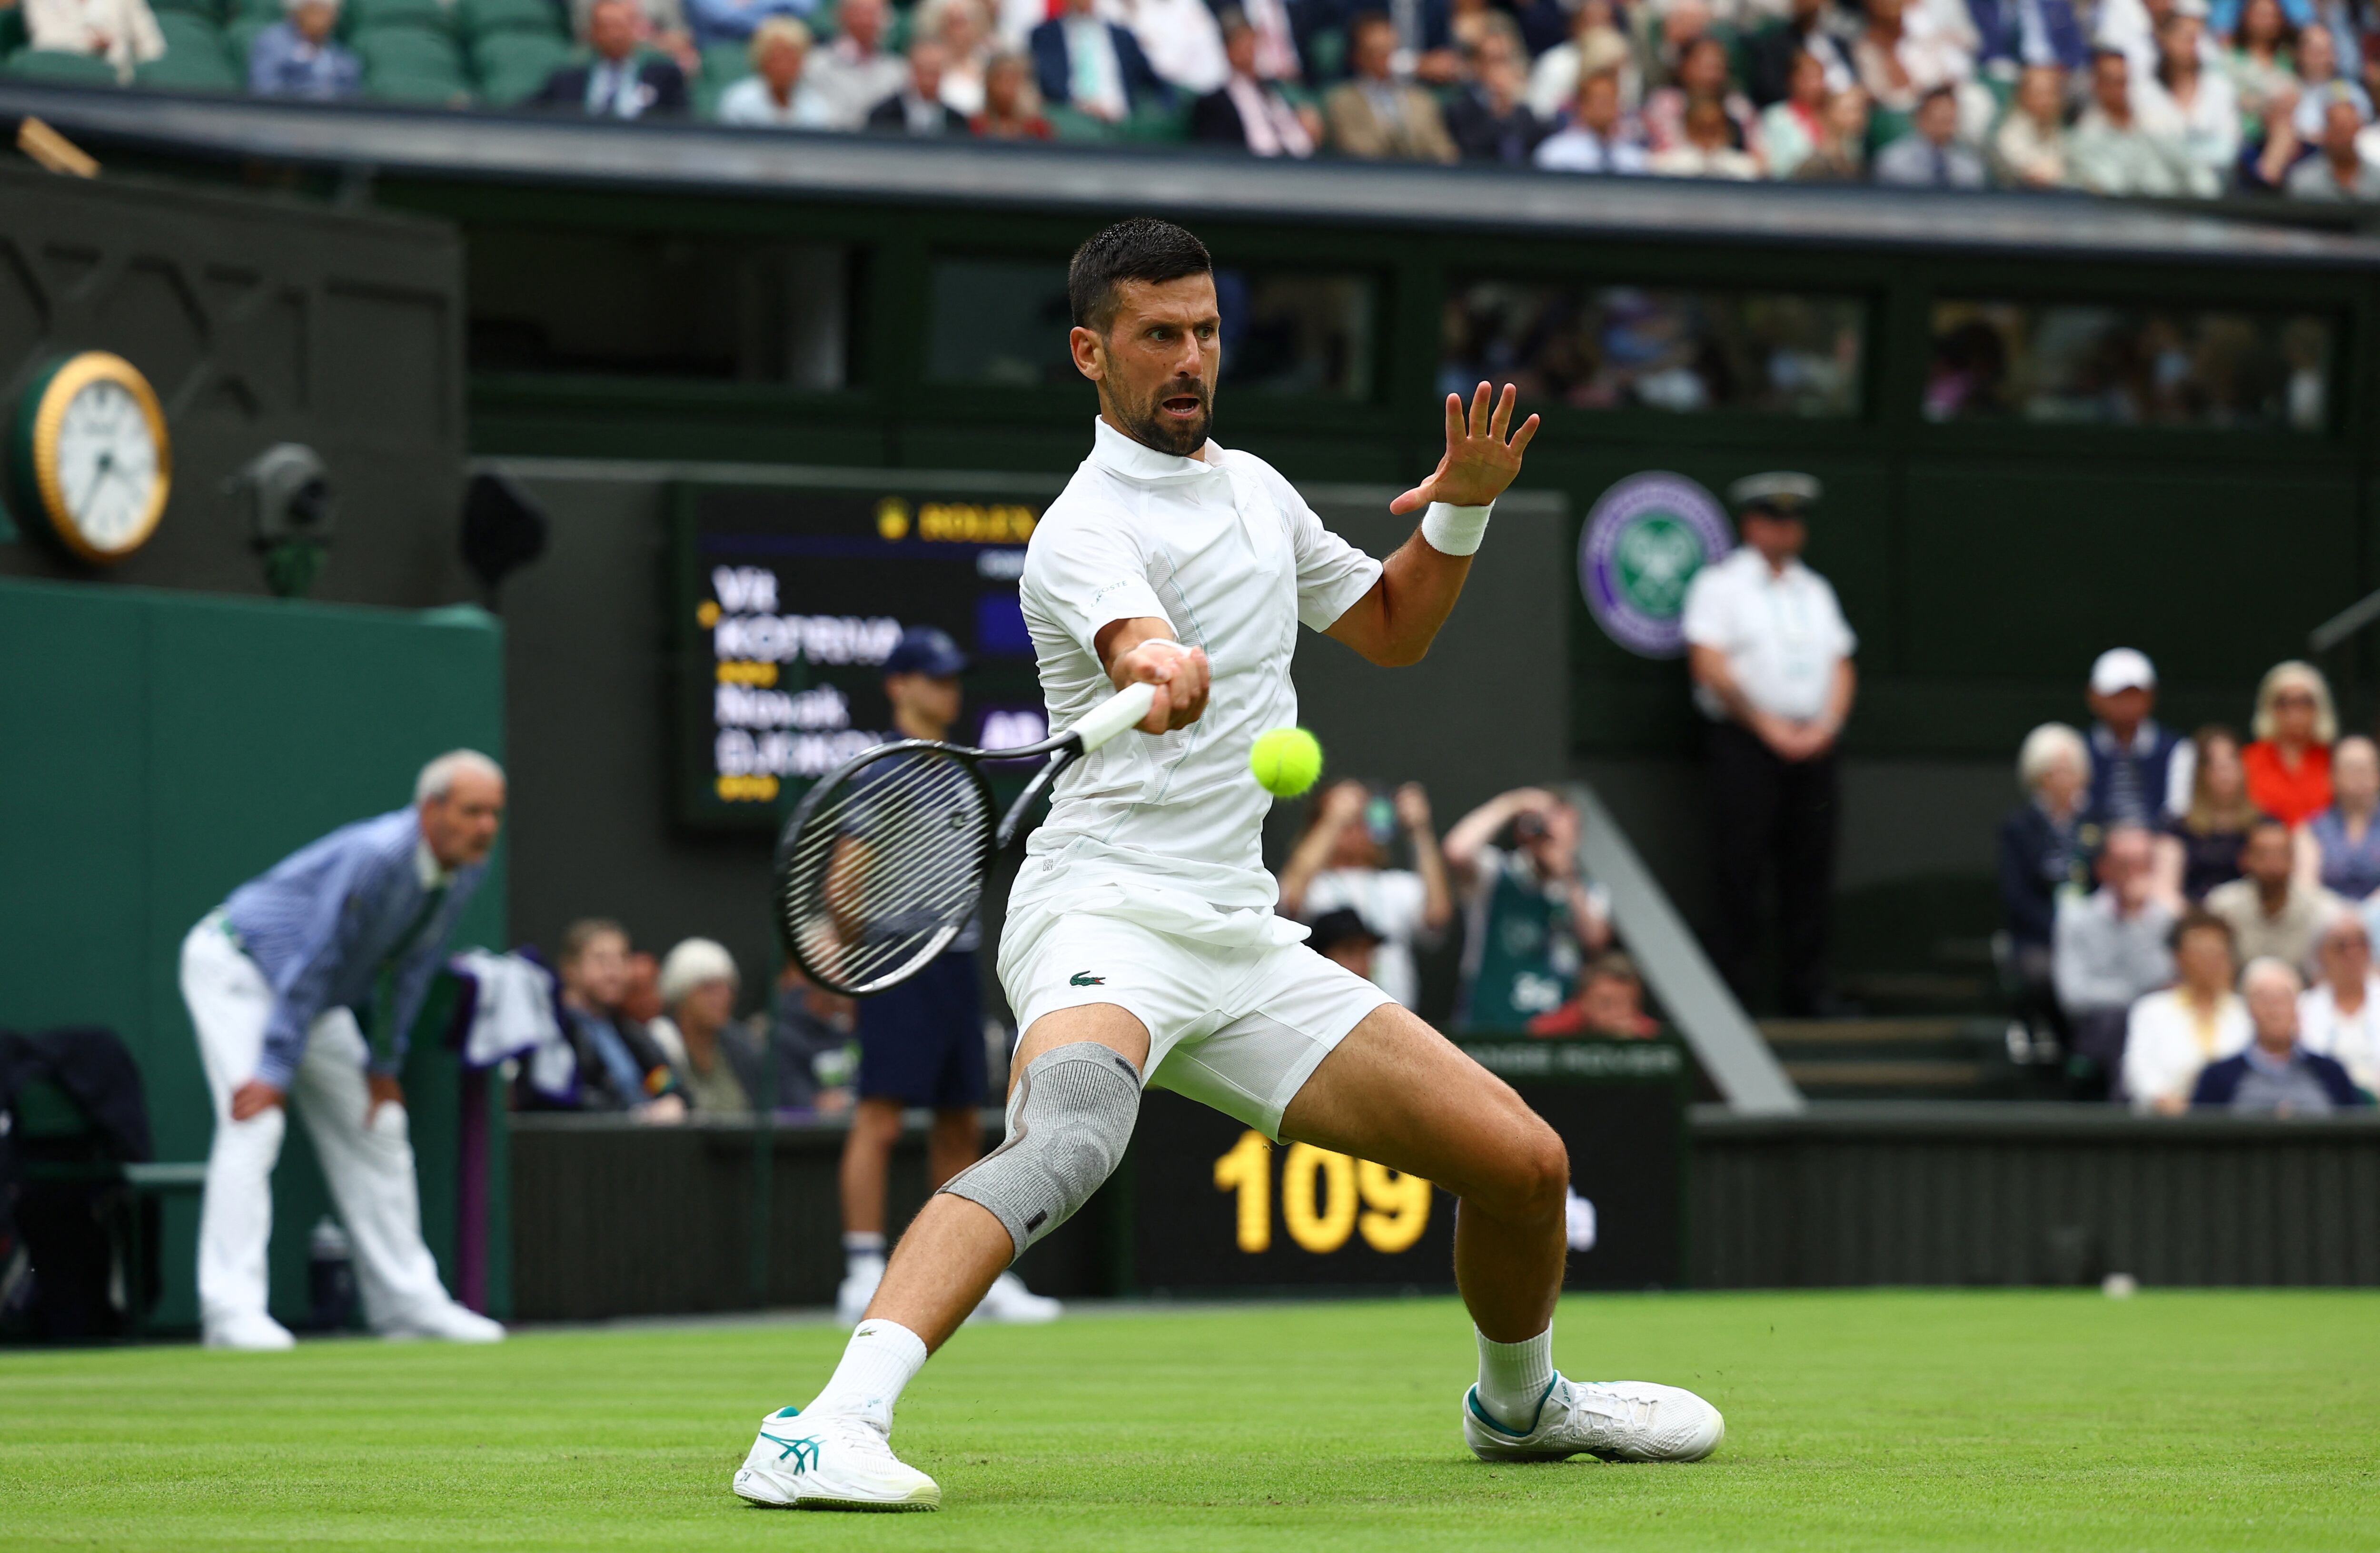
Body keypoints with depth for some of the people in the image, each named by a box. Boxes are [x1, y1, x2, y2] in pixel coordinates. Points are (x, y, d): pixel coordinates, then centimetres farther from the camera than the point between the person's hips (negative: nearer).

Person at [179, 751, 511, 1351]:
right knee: (256, 1123, -21)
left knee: (377, 1128, 8)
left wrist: (384, 1063, 3)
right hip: (235, 966, -9)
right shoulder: (376, 856, -34)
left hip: (318, 1000, 9)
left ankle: (407, 1301, 15)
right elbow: (315, 962, -30)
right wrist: (276, 1071, -27)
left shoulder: (468, 871, -9)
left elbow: (412, 965, 3)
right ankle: (231, 1308, -26)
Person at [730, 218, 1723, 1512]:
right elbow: (1139, 645, -31)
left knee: (1524, 1164, 6)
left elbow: (1391, 627, 30)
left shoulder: (1254, 488, 17)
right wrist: (1162, 674, -55)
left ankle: (1520, 1401, 35)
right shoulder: (1087, 528, -9)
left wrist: (1462, 507, 12)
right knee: (1065, 1142, -39)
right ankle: (827, 1431, -51)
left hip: (1241, 941, 8)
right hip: (1108, 914, -8)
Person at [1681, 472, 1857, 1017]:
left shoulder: (1815, 591, 19)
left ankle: (1808, 993, 7)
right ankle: (1731, 991, -6)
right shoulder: (1721, 584, 2)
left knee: (1811, 871, 3)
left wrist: (1824, 726, -4)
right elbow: (1710, 666, -8)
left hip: (1812, 743, 5)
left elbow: (1841, 666, 14)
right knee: (1741, 872, -8)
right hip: (1746, 744, -5)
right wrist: (1769, 727, -12)